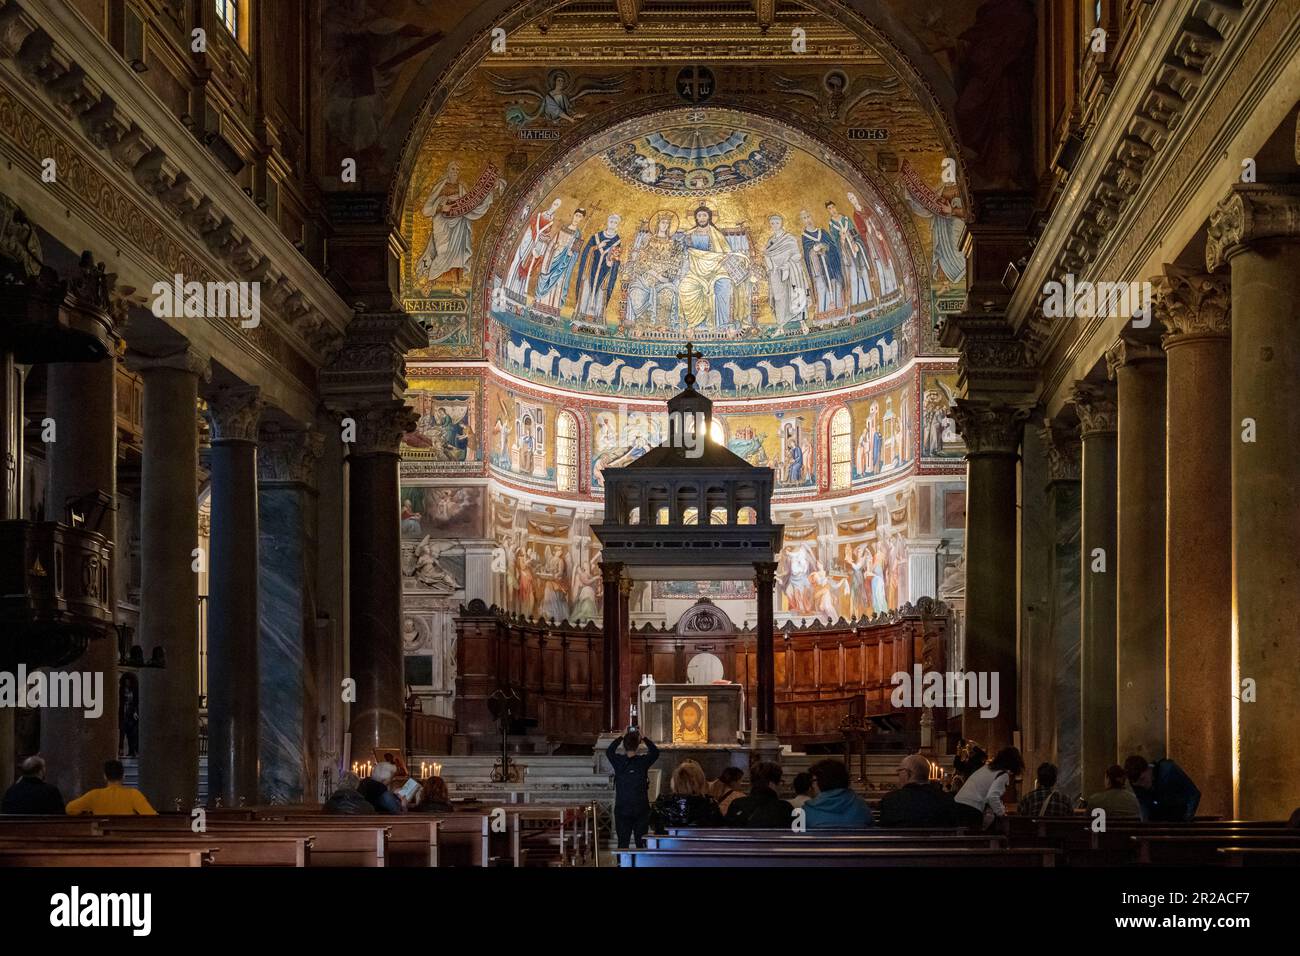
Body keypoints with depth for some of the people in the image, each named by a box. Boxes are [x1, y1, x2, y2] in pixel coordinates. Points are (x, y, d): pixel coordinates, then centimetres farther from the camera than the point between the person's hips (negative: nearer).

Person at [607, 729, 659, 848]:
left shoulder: (618, 761, -5)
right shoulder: (643, 761, -8)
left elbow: (609, 752, 18)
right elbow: (655, 752, 14)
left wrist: (621, 738, 21)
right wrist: (643, 738, 18)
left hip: (621, 810, 1)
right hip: (641, 810, -1)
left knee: (622, 843, 6)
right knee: (641, 843, 5)